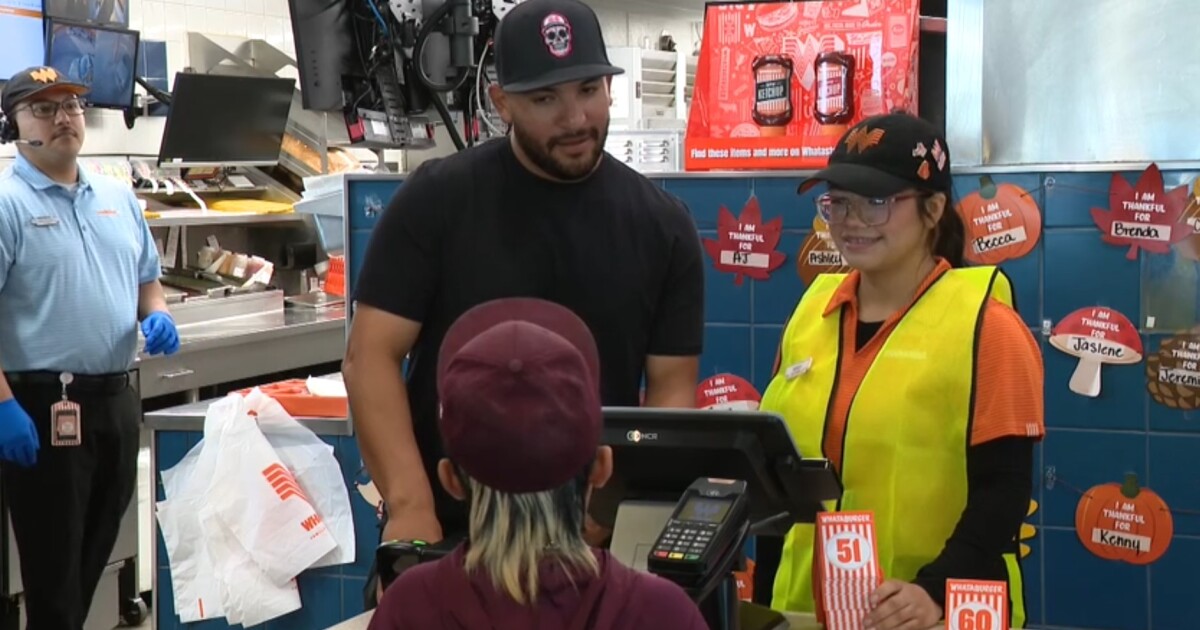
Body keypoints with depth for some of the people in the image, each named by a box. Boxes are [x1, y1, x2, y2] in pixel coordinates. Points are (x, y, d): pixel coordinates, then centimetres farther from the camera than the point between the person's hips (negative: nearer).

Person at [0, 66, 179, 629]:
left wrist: (156, 315, 1)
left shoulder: (118, 197, 12)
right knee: (53, 561, 3)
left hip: (118, 399, 7)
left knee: (98, 548, 17)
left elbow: (146, 277, 23)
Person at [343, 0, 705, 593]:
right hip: (446, 534, -1)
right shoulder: (437, 198, -7)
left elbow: (672, 384, 0)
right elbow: (371, 357, -9)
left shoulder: (661, 224, 0)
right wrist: (410, 506, -20)